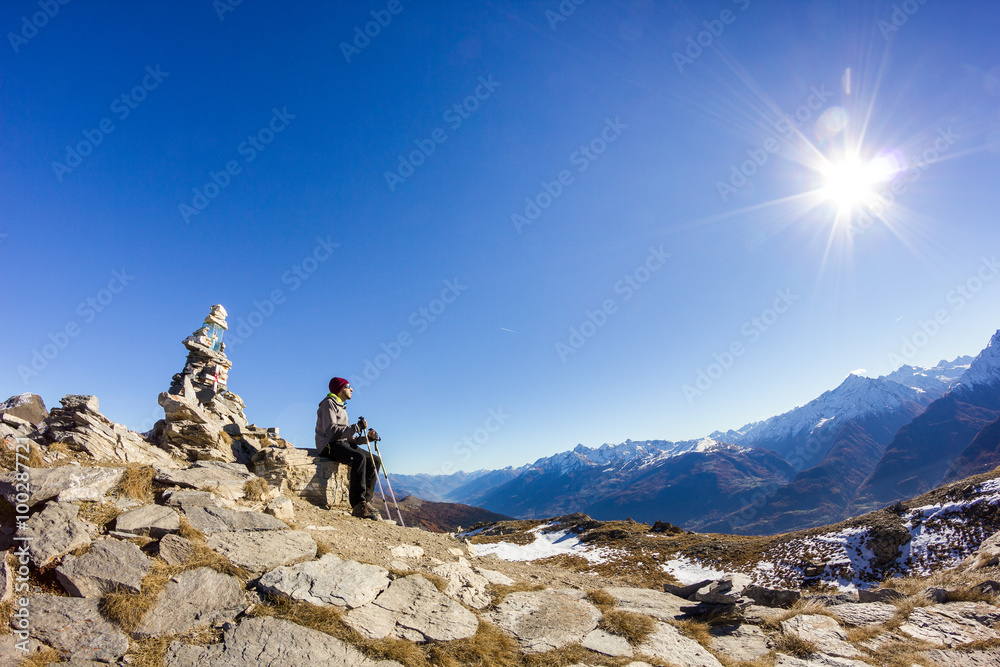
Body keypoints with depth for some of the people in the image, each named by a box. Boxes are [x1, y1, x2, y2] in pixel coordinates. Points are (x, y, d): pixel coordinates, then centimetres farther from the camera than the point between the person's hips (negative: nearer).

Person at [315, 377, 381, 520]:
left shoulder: (341, 407, 25)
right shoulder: (329, 403, -4)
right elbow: (331, 431, -18)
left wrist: (367, 437, 2)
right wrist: (357, 427, -21)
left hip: (343, 443, 9)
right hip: (329, 445, -9)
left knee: (375, 460, -4)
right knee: (359, 457, -33)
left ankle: (366, 500, -6)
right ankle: (358, 505, -35)